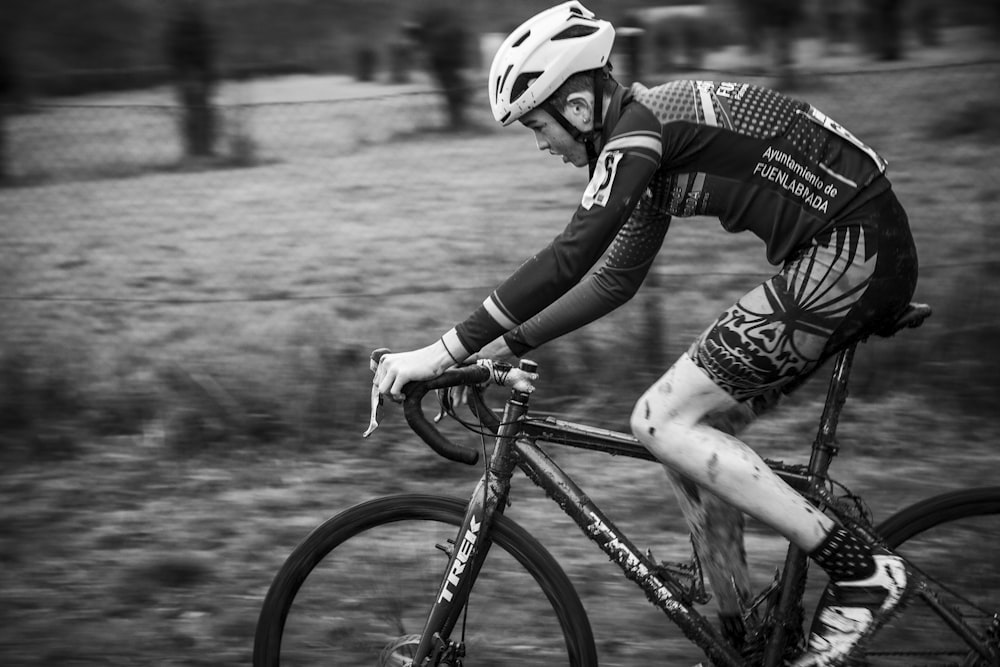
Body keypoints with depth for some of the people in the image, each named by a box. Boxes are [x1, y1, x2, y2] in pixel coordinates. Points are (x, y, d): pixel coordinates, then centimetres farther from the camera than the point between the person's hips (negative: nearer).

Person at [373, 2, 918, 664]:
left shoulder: (639, 126, -14)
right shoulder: (647, 138, 16)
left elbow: (568, 257, -23)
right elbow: (617, 277, 22)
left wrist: (448, 349, -21)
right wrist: (505, 345, 17)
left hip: (848, 252, -10)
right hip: (861, 257, 10)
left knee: (662, 420, -10)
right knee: (690, 432, 10)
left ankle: (863, 572, -9)